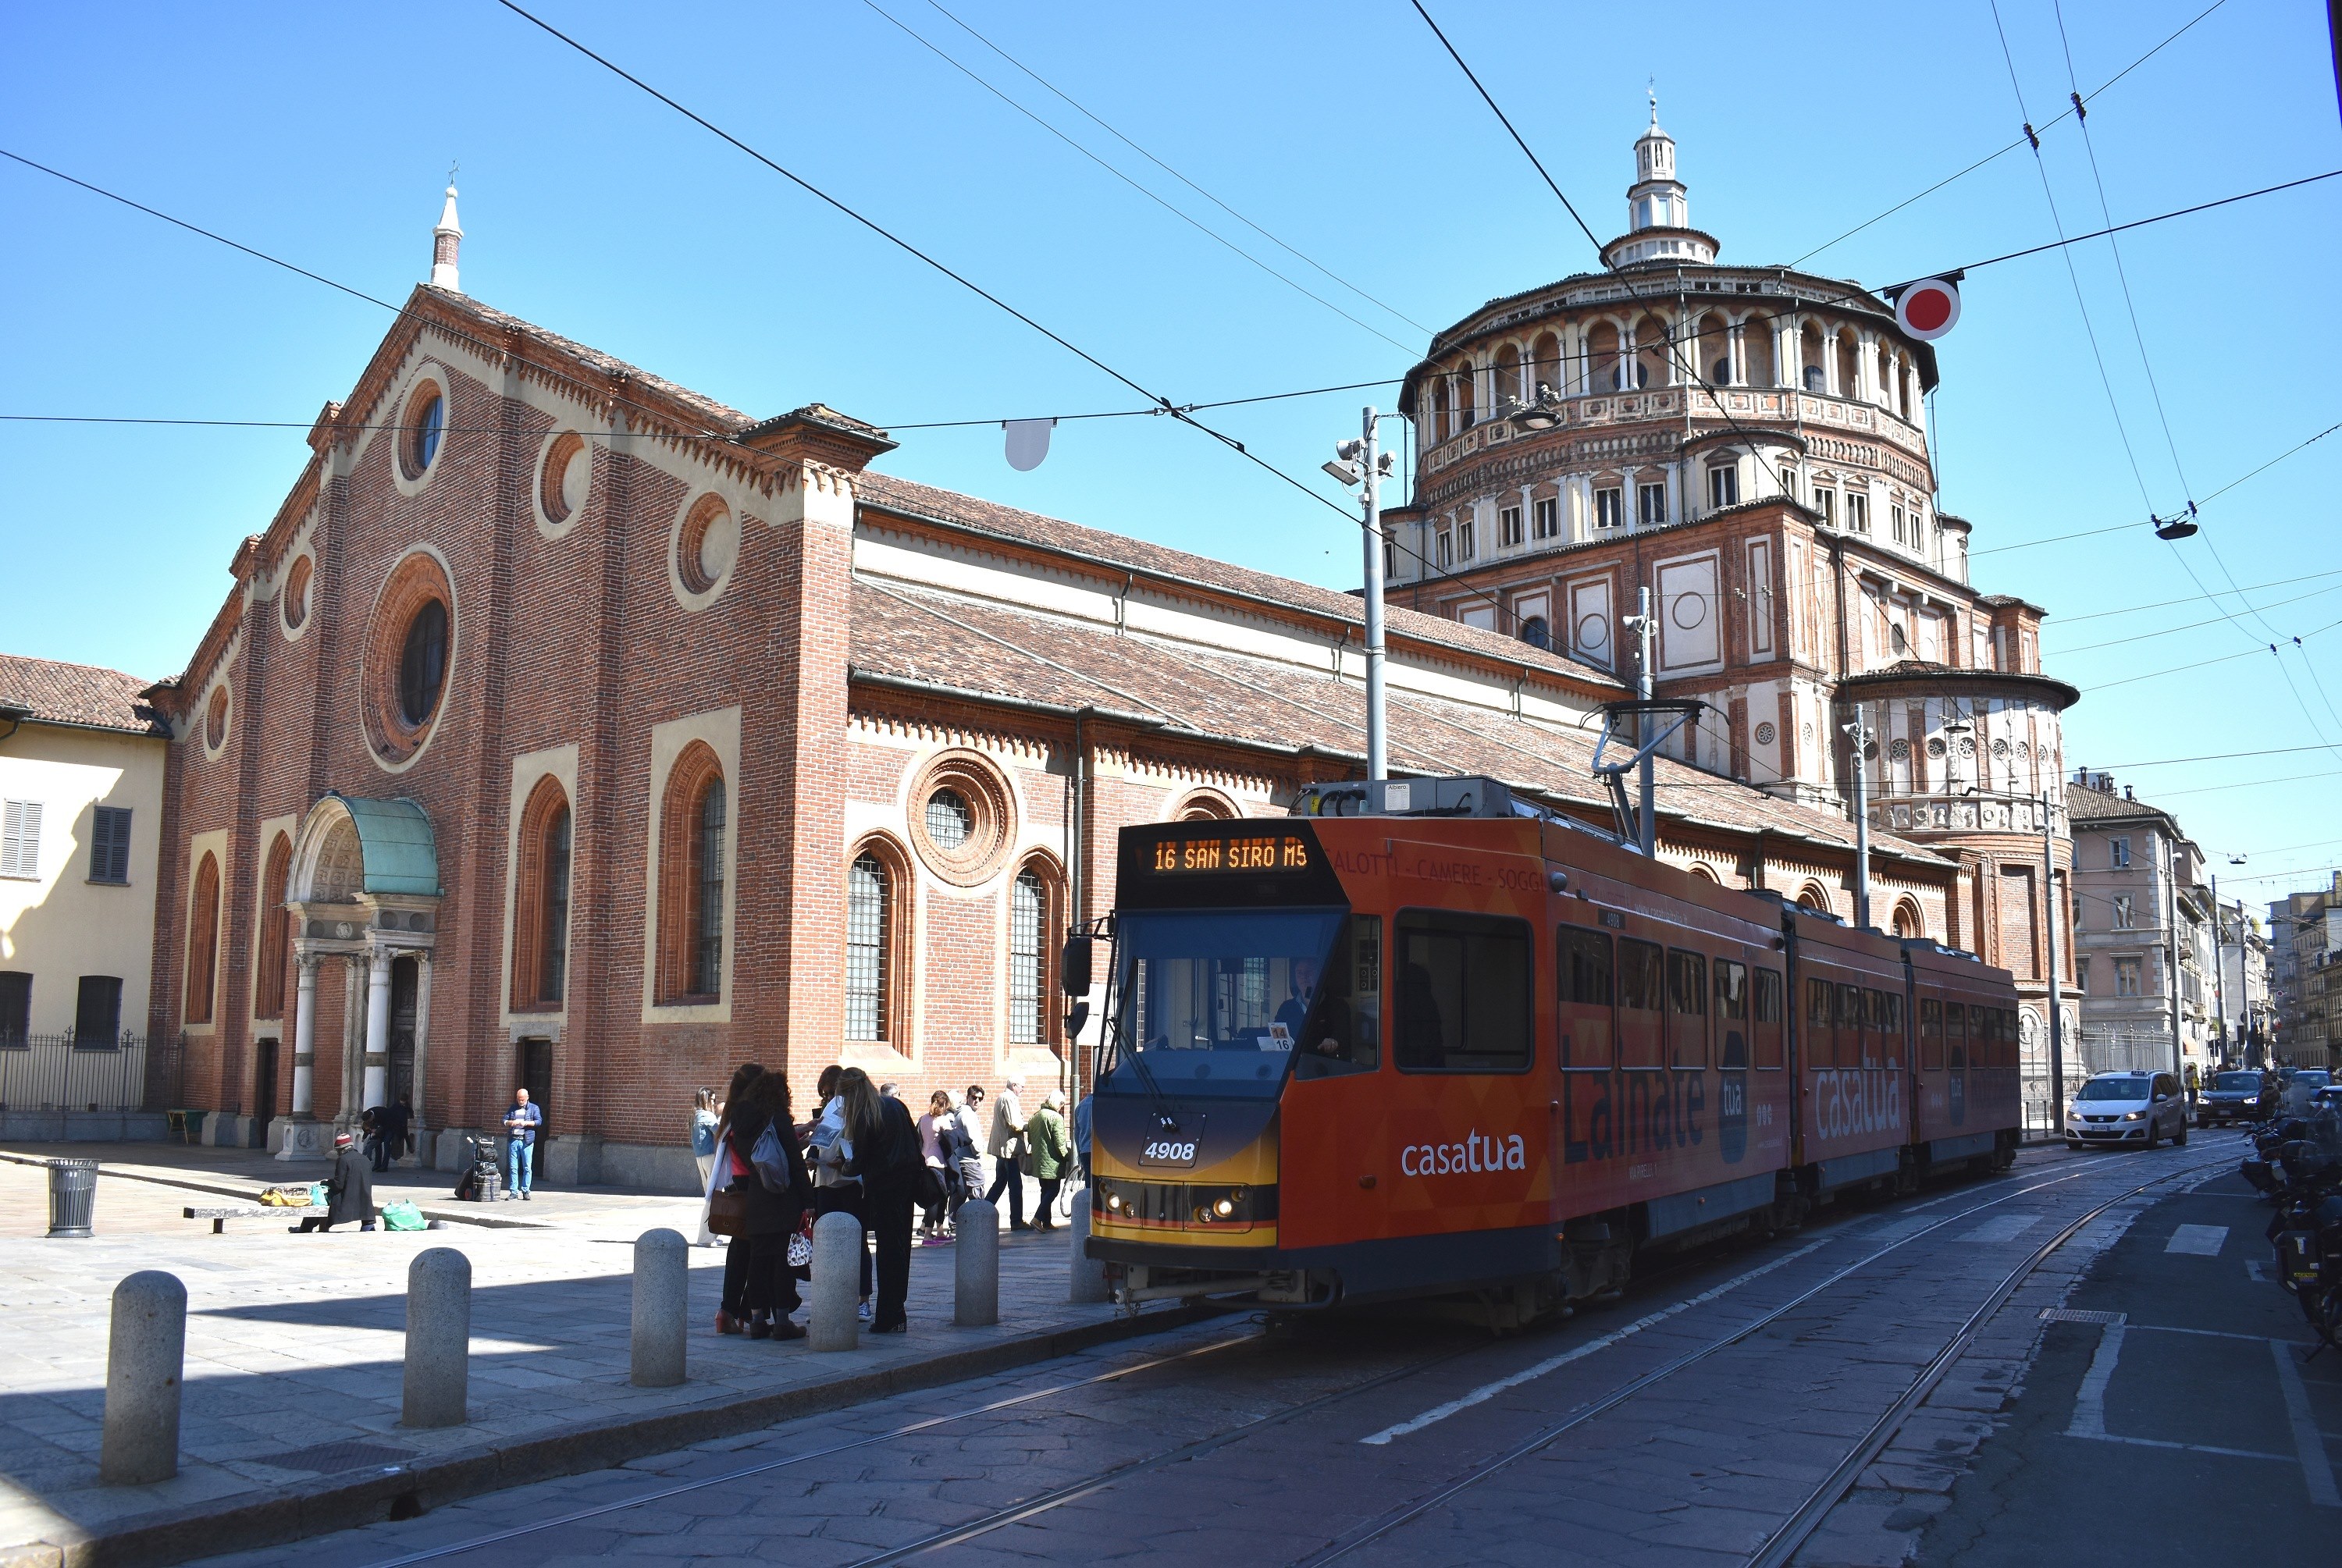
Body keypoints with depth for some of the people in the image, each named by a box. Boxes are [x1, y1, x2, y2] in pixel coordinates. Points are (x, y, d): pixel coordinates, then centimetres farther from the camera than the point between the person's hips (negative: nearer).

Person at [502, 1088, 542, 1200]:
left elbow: (539, 1121, -3)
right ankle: (513, 1192, 5)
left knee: (527, 1168, -3)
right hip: (513, 1140, 2)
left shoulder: (534, 1108, 8)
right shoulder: (513, 1108, 17)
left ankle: (525, 1191, 2)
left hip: (527, 1141, -2)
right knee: (513, 1167, 1)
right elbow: (504, 1120, 12)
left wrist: (526, 1123, -17)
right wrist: (511, 1122, -9)